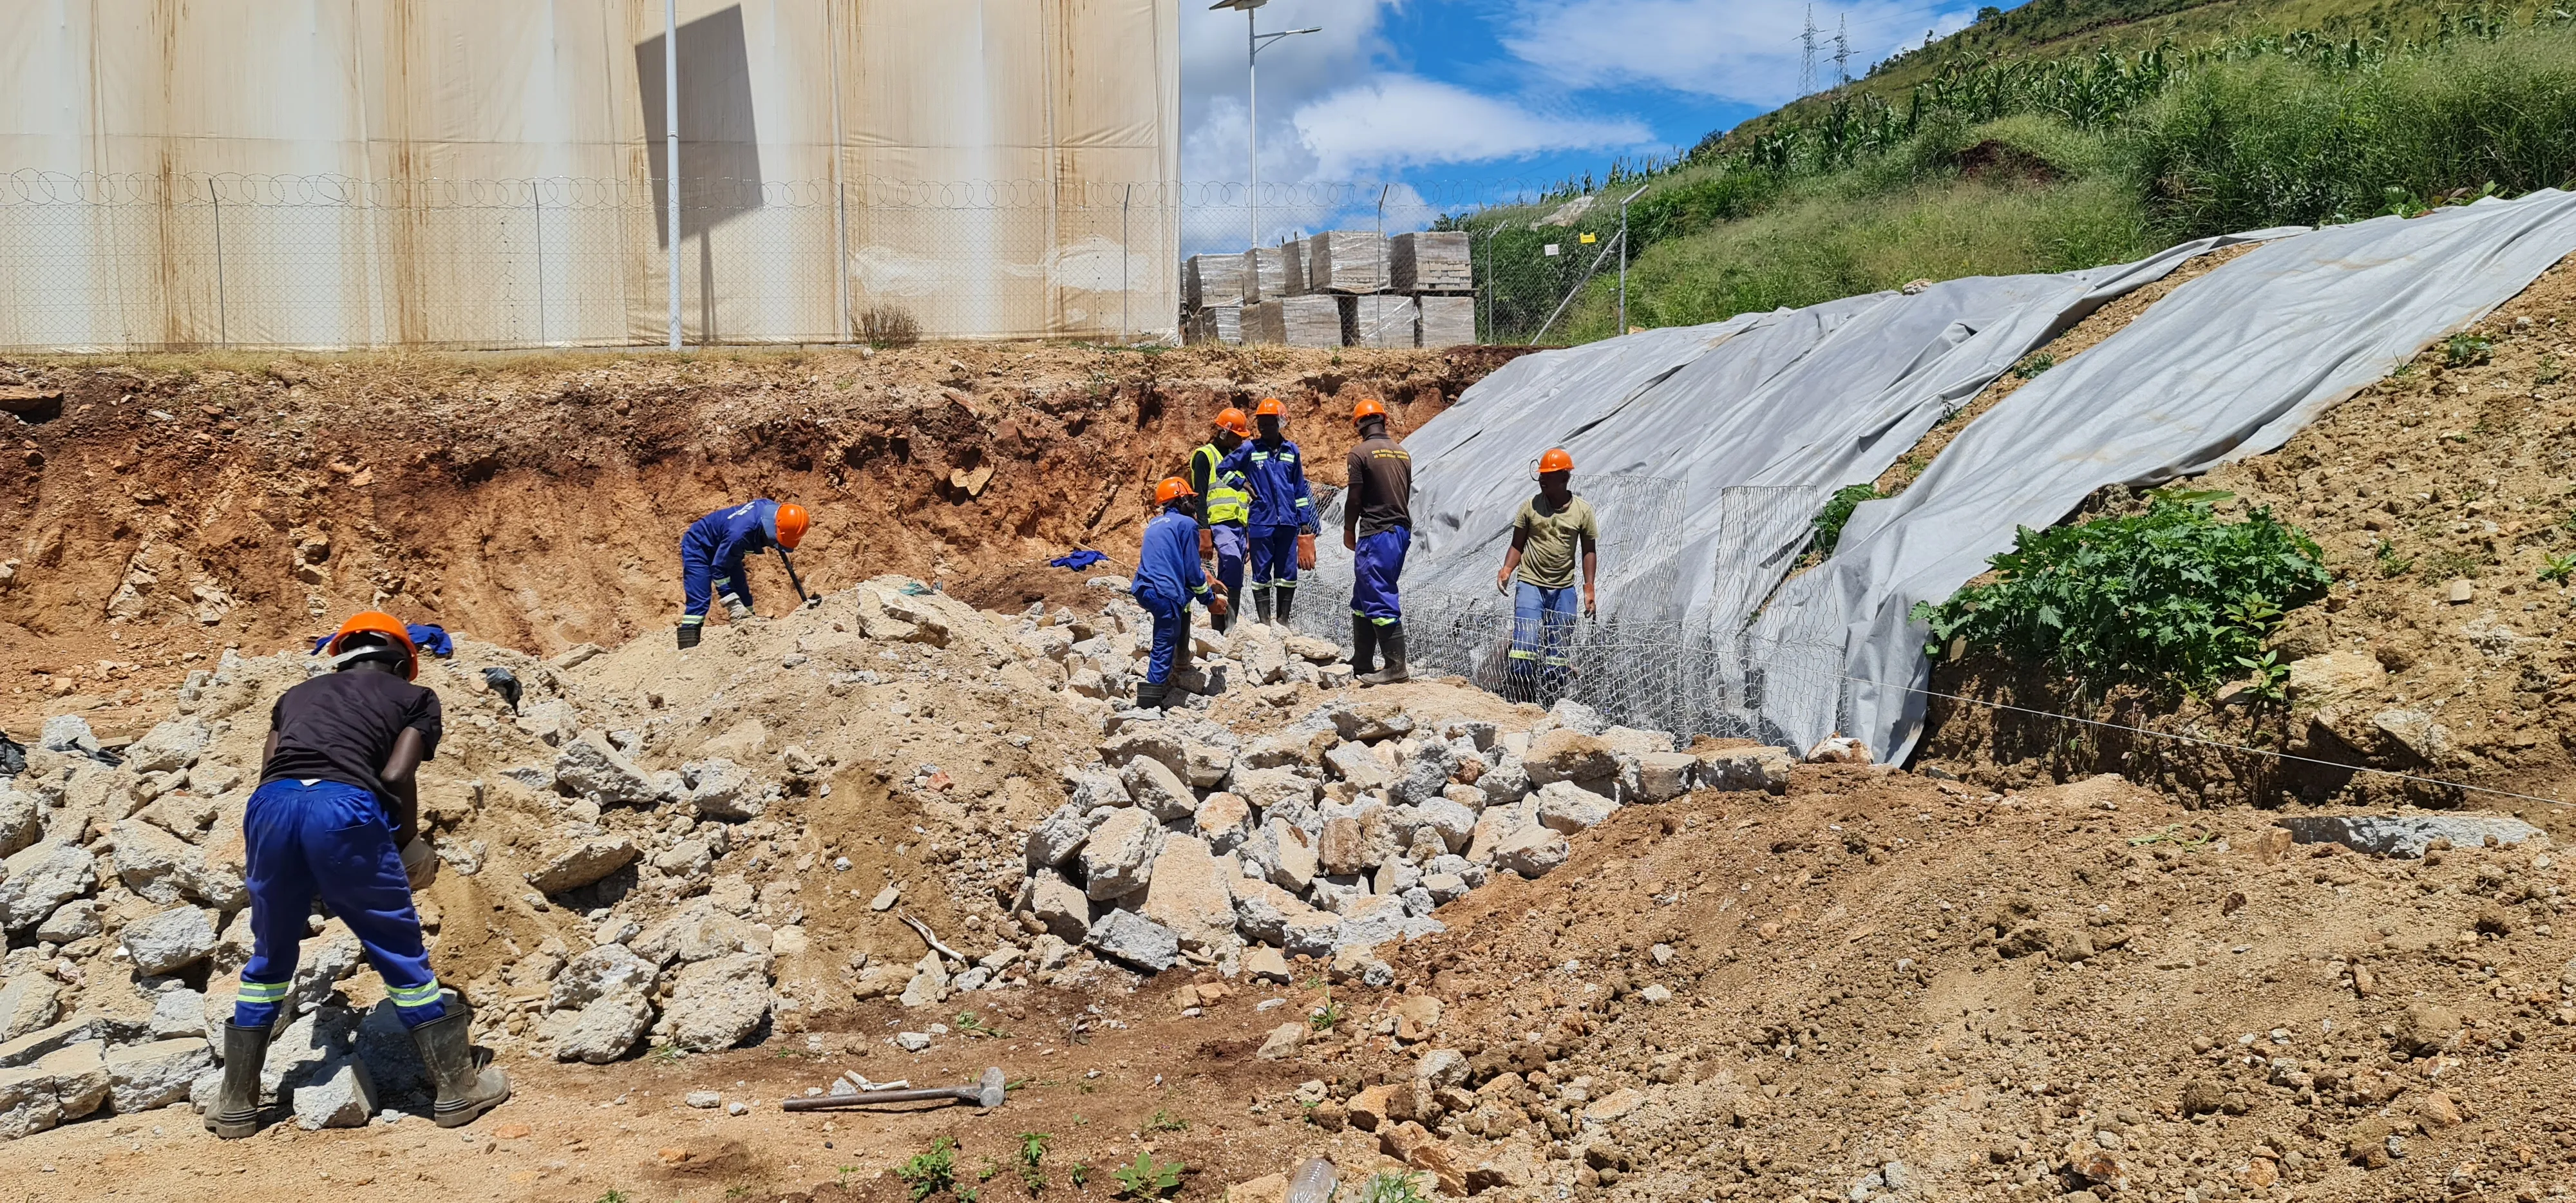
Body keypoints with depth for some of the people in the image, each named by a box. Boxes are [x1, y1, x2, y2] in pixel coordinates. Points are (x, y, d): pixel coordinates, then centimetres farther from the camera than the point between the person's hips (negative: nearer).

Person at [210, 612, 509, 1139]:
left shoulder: (301, 692, 33)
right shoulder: (414, 697, 21)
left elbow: (268, 772, 19)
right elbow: (395, 776, 4)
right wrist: (408, 845, 18)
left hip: (269, 805, 4)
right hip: (344, 808, -4)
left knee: (269, 959, 22)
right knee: (401, 954, 9)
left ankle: (235, 1105, 28)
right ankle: (459, 1087, 16)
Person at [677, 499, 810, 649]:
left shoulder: (773, 508, -21)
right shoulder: (741, 533, -42)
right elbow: (718, 569, -31)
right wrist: (732, 603, -32)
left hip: (722, 547, 9)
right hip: (698, 547, -8)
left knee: (742, 595, 6)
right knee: (699, 601, -18)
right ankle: (687, 649, -19)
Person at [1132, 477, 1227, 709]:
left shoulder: (1155, 524, 23)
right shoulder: (1186, 523, 1)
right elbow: (1192, 570, -2)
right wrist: (1210, 599, 10)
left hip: (1143, 590, 8)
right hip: (1165, 593, -8)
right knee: (1164, 648, -5)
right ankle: (1149, 703, -9)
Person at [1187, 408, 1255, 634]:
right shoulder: (1205, 456, -1)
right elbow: (1200, 497, -8)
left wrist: (1250, 533, 21)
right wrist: (1204, 533, -16)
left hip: (1239, 525, 8)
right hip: (1220, 523, -8)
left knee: (1227, 578, 6)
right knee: (1233, 562, -29)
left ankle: (1219, 628, 9)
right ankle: (1230, 624, -31)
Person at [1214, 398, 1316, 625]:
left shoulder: (1292, 451, 9)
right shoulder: (1250, 449, 0)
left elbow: (1300, 489, 13)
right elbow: (1222, 469, 10)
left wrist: (1305, 521, 12)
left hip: (1288, 523, 2)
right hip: (1261, 522, -2)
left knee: (1288, 573, 5)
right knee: (1262, 574, 2)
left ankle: (1283, 621, 14)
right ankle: (1265, 623, 8)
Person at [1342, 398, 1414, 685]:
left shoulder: (1361, 453, -9)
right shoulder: (1403, 453, 11)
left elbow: (1354, 498, -9)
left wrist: (1348, 530, 5)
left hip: (1375, 534, -8)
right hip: (1402, 531, 8)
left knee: (1379, 600, -5)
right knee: (1364, 598, 16)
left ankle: (1396, 665, -8)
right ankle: (1361, 661, 19)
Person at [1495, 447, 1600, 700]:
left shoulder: (1583, 511, 3)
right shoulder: (1530, 507, 2)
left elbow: (1589, 551, 9)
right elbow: (1518, 545, 7)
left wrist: (1589, 589, 3)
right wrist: (1507, 569, -11)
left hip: (1564, 589, 1)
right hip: (1530, 584, -1)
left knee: (1558, 652, 4)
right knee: (1525, 645, -13)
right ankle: (1524, 703, -8)